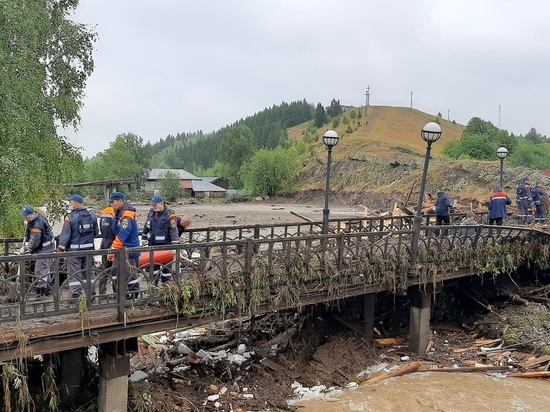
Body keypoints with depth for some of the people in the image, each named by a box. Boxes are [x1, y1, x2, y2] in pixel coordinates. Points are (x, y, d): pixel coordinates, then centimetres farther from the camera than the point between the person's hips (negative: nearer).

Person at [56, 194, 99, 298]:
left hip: (74, 249, -5)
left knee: (74, 273, 2)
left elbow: (65, 234, -12)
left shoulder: (70, 217, -12)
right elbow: (96, 231, 12)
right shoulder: (92, 215, 4)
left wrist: (60, 248, -4)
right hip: (89, 248, 5)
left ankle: (75, 294, 1)